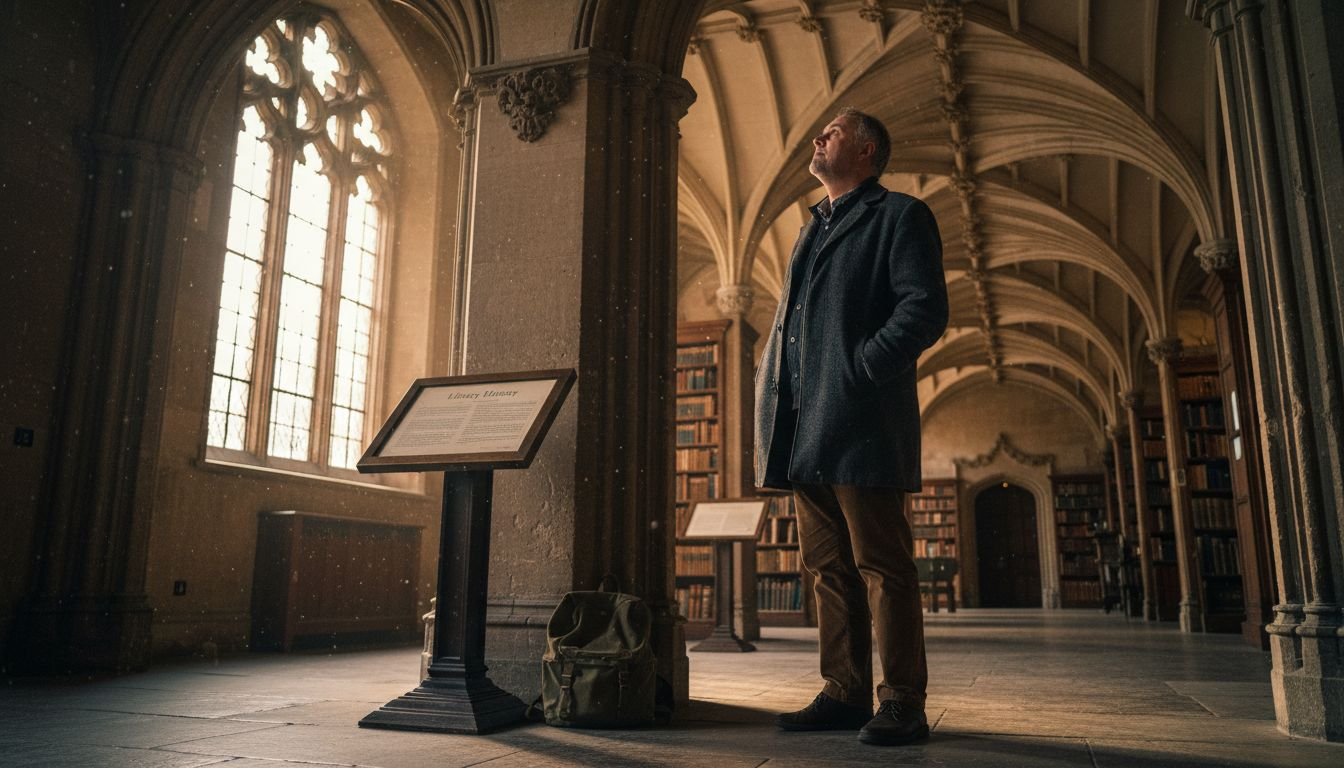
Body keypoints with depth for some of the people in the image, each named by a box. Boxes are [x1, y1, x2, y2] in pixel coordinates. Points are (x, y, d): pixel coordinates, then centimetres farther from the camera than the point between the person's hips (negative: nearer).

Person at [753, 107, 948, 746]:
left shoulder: (900, 216, 4)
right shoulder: (810, 230, 26)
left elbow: (926, 308, -9)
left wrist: (860, 366, -16)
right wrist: (771, 390, 11)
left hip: (859, 424, -7)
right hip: (805, 429, 7)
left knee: (881, 566, -4)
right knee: (829, 566, 9)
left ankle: (902, 704, 5)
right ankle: (845, 694, 17)